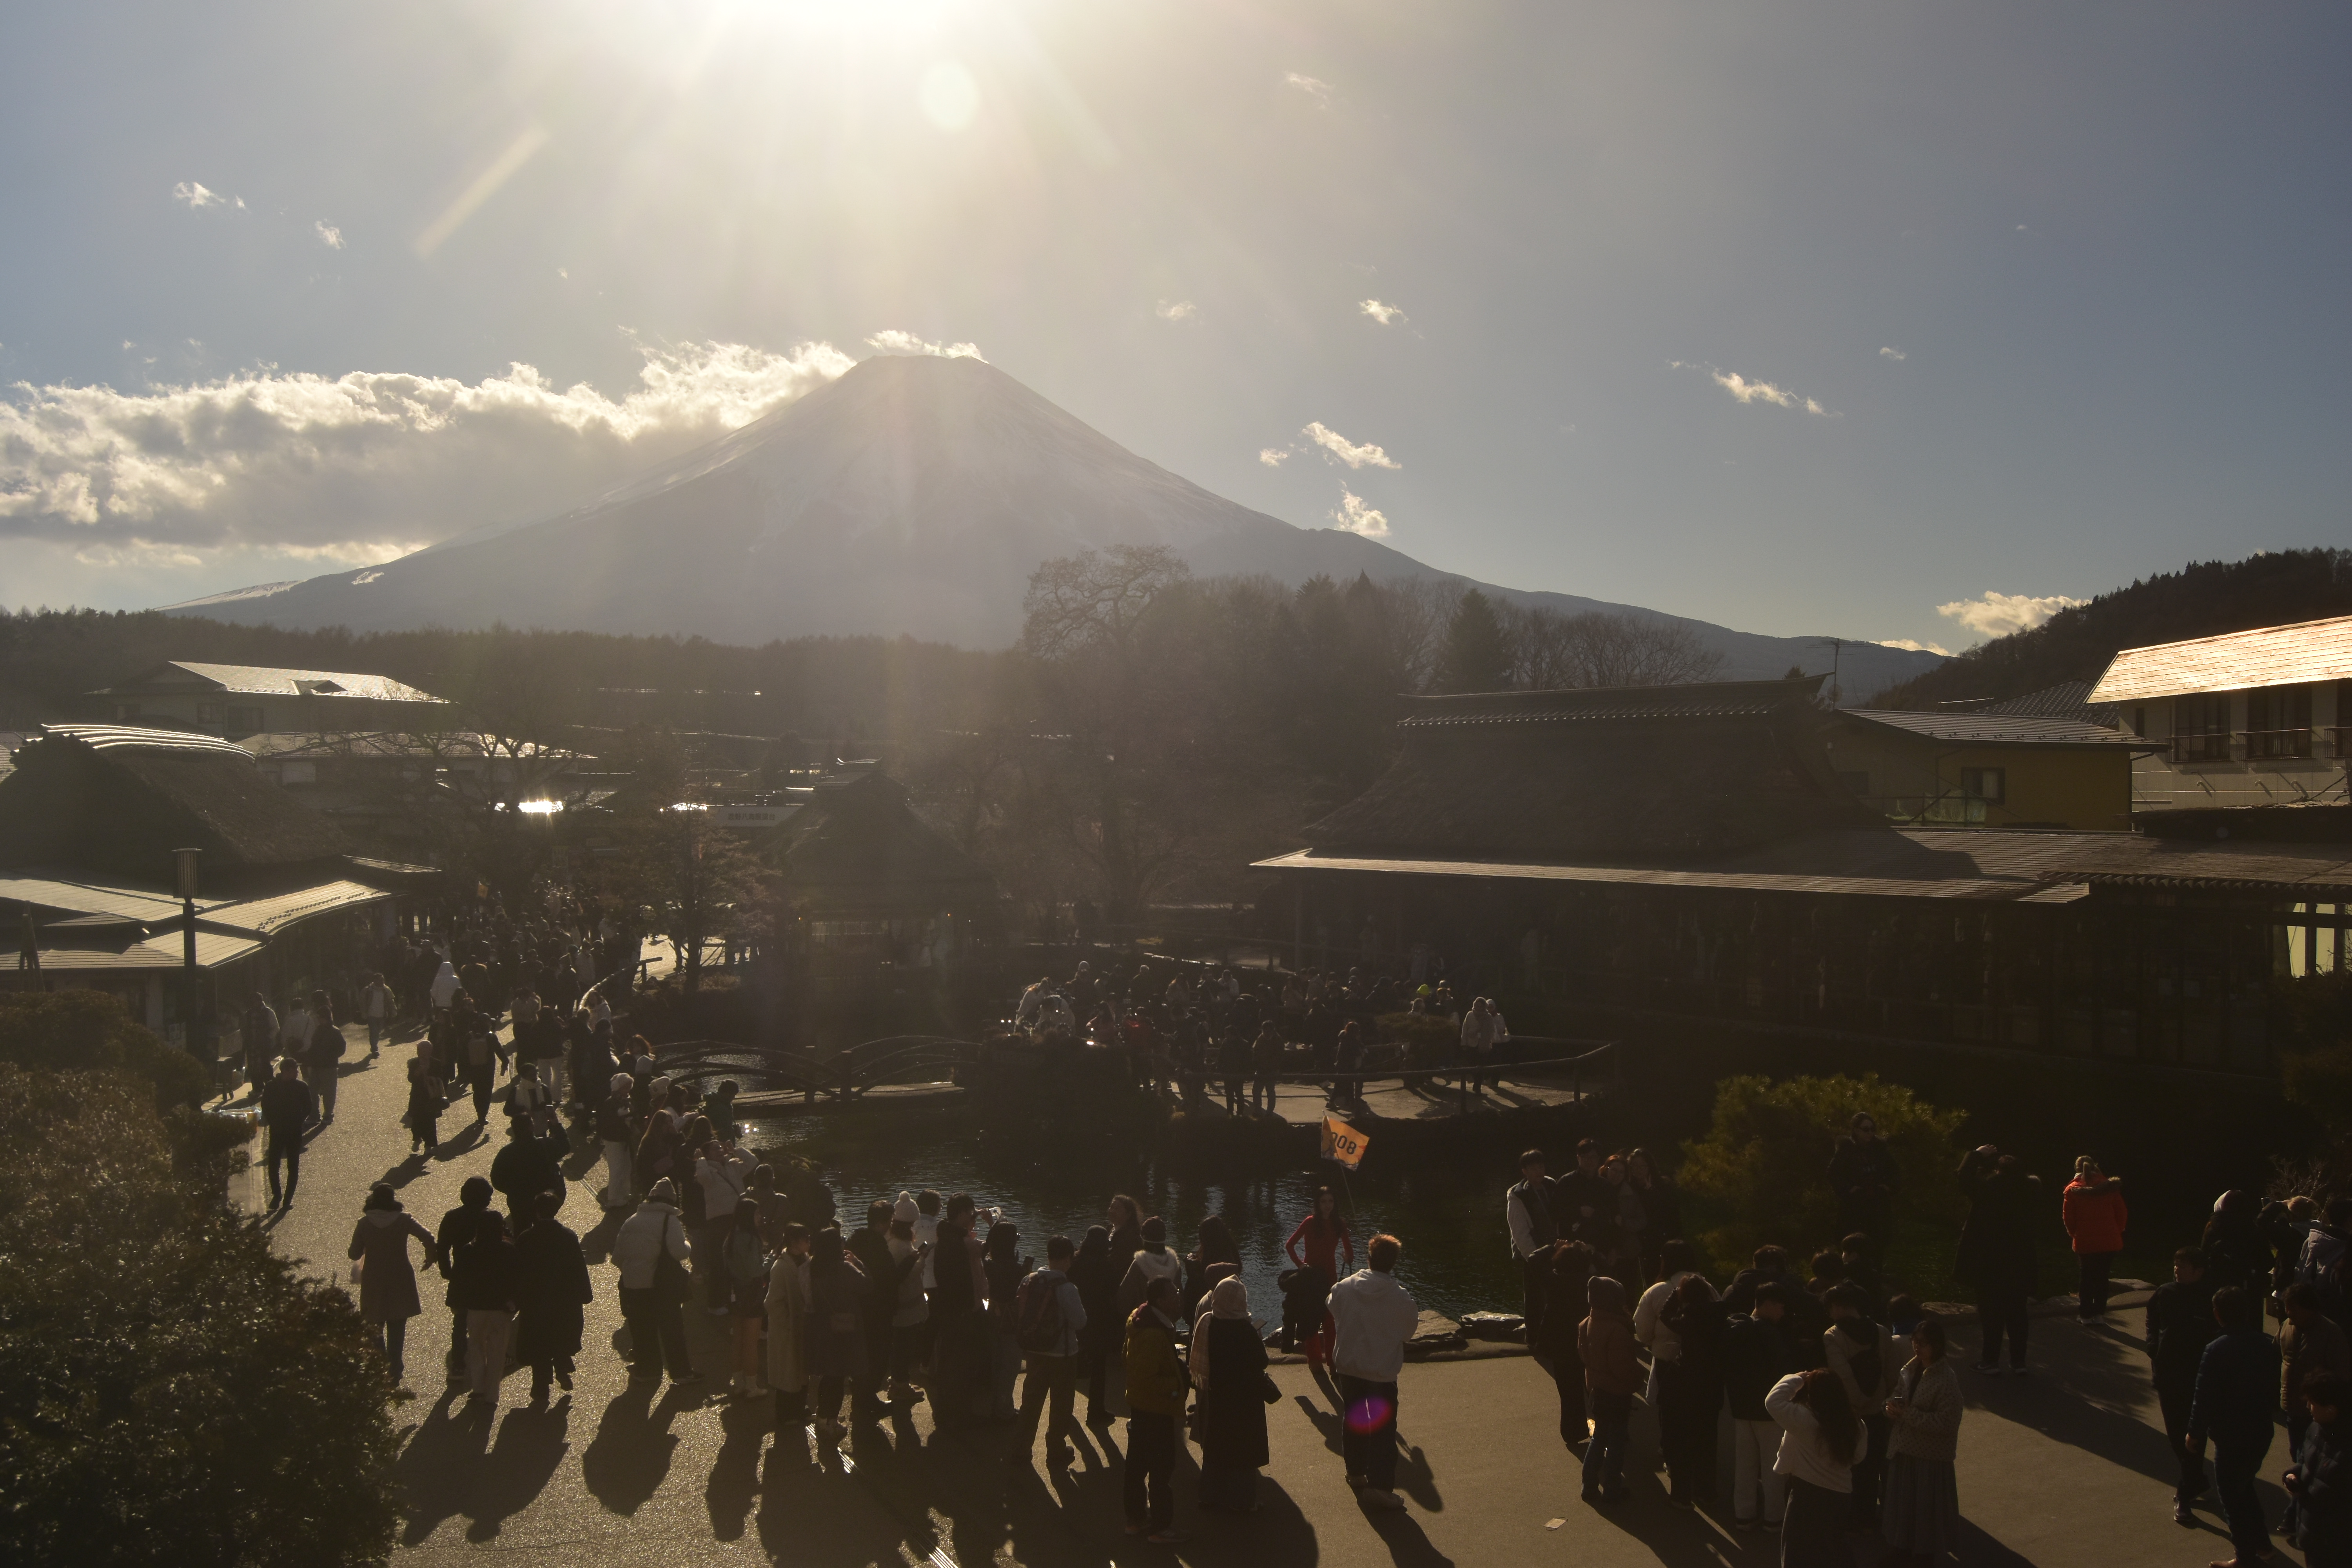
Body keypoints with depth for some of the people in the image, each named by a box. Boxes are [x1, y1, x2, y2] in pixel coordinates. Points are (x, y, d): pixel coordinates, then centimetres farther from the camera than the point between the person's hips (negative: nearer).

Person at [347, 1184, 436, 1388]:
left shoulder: (364, 1224, -6)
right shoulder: (403, 1221, -8)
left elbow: (355, 1254, -1)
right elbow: (427, 1238, -16)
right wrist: (430, 1258, 1)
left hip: (373, 1285, 0)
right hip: (400, 1285, 0)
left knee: (375, 1331, 14)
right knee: (397, 1331, 11)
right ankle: (395, 1373, 10)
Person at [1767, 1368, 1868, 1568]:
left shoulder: (1805, 1420, -24)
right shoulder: (1854, 1423, -6)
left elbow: (1773, 1401, -25)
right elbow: (1858, 1456, 8)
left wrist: (1796, 1380, -15)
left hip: (1808, 1496, -6)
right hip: (1841, 1496, 6)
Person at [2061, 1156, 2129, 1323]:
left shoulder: (2072, 1190, -4)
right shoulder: (2109, 1186, -1)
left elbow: (2068, 1217, -4)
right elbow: (2122, 1213, 0)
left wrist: (2074, 1235, 11)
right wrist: (2116, 1232, 13)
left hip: (2085, 1242, -1)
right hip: (2109, 1241, 1)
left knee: (2087, 1278, 11)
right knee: (2102, 1277, 10)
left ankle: (2086, 1314, 12)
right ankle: (2099, 1313, 10)